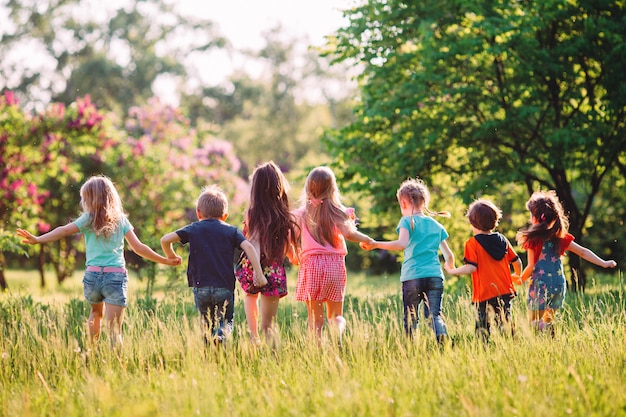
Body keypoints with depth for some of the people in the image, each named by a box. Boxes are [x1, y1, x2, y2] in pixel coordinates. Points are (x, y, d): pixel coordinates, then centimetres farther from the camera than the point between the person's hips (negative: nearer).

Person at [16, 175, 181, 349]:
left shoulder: (89, 219, 4)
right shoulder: (121, 219, 10)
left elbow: (64, 230, -11)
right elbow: (138, 247, 5)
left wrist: (37, 239, -15)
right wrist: (165, 260, 12)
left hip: (93, 275, 0)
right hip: (117, 276, 0)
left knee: (96, 312, 30)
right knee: (115, 329, -3)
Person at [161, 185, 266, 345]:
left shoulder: (193, 229, 10)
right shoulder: (231, 231, 10)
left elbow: (165, 239, 3)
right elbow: (248, 247, -6)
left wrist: (170, 257, 22)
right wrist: (259, 274, -7)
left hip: (201, 288, 1)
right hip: (225, 288, 0)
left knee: (207, 324, 17)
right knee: (226, 320, 12)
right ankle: (220, 335, -20)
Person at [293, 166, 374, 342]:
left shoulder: (302, 214, 6)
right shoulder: (338, 211, 3)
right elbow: (348, 234, -11)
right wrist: (367, 239, 7)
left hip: (311, 265, 0)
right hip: (335, 264, 0)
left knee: (315, 317, 5)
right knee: (336, 314, 9)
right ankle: (338, 332, -23)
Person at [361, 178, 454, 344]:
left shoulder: (407, 221, 1)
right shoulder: (437, 226, 17)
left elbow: (402, 244, -17)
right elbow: (449, 255, 19)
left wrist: (375, 244, -14)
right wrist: (451, 268, 40)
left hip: (412, 277, -3)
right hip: (435, 276, 3)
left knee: (410, 319, 5)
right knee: (434, 314, 2)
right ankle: (443, 341, -25)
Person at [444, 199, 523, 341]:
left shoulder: (472, 243, -6)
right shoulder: (502, 240, 9)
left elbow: (471, 267, -15)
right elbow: (517, 262, 14)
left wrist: (451, 271, -2)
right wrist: (518, 276, 33)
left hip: (484, 295, -5)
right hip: (505, 291, 5)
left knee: (483, 329, -2)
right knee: (506, 325, 10)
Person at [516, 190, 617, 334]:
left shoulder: (533, 239, -8)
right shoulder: (560, 237, 6)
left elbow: (531, 266, -7)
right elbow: (583, 252, 5)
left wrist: (521, 279, 10)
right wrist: (604, 263, 9)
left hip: (540, 285, -5)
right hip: (558, 285, 5)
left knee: (535, 323, 0)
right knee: (548, 322, 17)